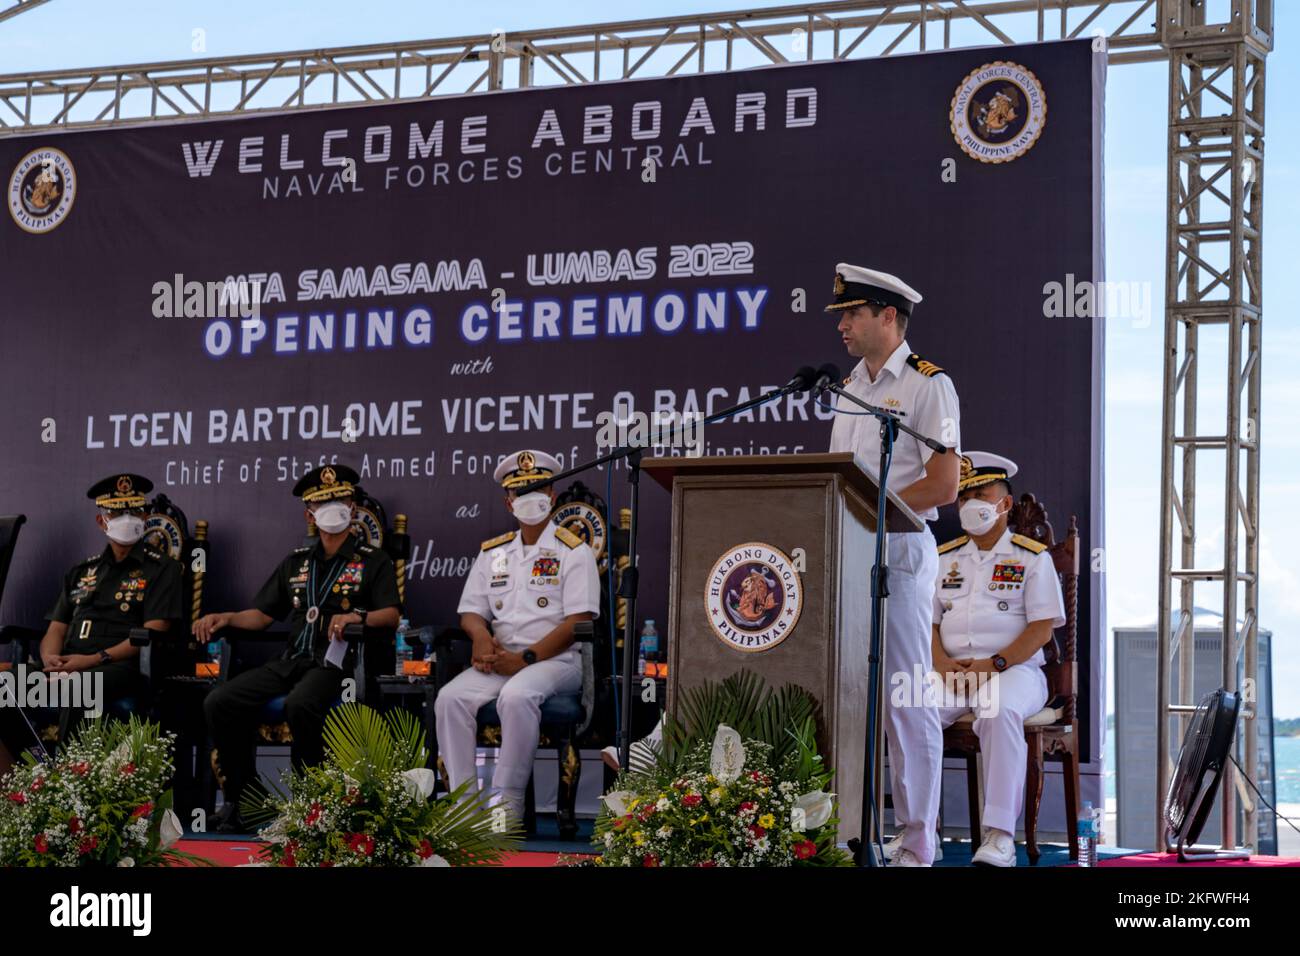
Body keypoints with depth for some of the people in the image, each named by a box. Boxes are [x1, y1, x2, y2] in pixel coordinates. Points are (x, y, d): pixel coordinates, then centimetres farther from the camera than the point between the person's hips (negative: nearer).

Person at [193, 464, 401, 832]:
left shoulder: (373, 561, 8)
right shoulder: (296, 562, 23)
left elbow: (392, 614, -6)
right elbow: (263, 615, 20)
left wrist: (357, 617, -26)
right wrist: (225, 618, 1)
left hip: (335, 663, -5)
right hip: (290, 662, 5)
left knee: (299, 704, -39)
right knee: (219, 702, -17)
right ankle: (237, 798, -6)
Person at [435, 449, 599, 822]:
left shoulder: (574, 552, 3)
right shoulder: (492, 553, 21)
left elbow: (577, 622, -6)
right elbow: (471, 611, 17)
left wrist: (525, 659, -15)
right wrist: (482, 636, -9)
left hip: (557, 661, -5)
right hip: (501, 659, 5)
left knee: (516, 696, -36)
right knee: (451, 697, -23)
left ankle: (507, 801, -29)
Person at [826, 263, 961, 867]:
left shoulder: (928, 385, -4)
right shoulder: (849, 388, 20)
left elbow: (943, 485, -12)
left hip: (899, 551, -7)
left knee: (905, 700, -5)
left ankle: (916, 844, 1)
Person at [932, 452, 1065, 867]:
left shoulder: (1032, 558, 6)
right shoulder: (945, 557, 19)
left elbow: (1042, 629, -3)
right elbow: (929, 622, 15)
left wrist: (993, 664, -17)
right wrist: (943, 664, -7)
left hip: (1014, 670, -4)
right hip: (951, 672, 4)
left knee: (1000, 711, -38)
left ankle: (1000, 834, -39)